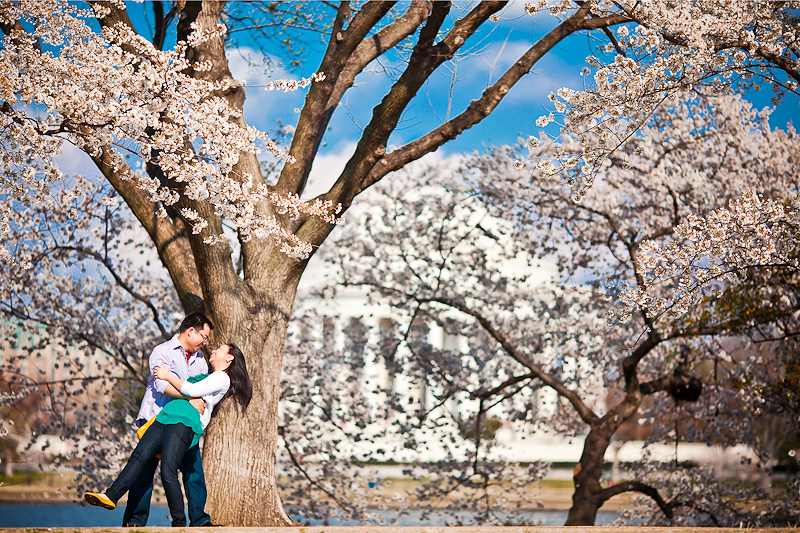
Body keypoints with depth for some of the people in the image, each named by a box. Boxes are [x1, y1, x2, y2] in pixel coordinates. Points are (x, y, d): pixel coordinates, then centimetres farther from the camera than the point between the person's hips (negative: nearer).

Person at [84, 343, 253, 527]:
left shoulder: (222, 378, 5)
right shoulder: (207, 377, 34)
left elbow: (192, 391, -6)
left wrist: (168, 376, 1)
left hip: (184, 422, -9)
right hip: (165, 418, 9)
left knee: (167, 472, -20)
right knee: (139, 456, -11)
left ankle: (179, 524, -12)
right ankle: (111, 496, -22)